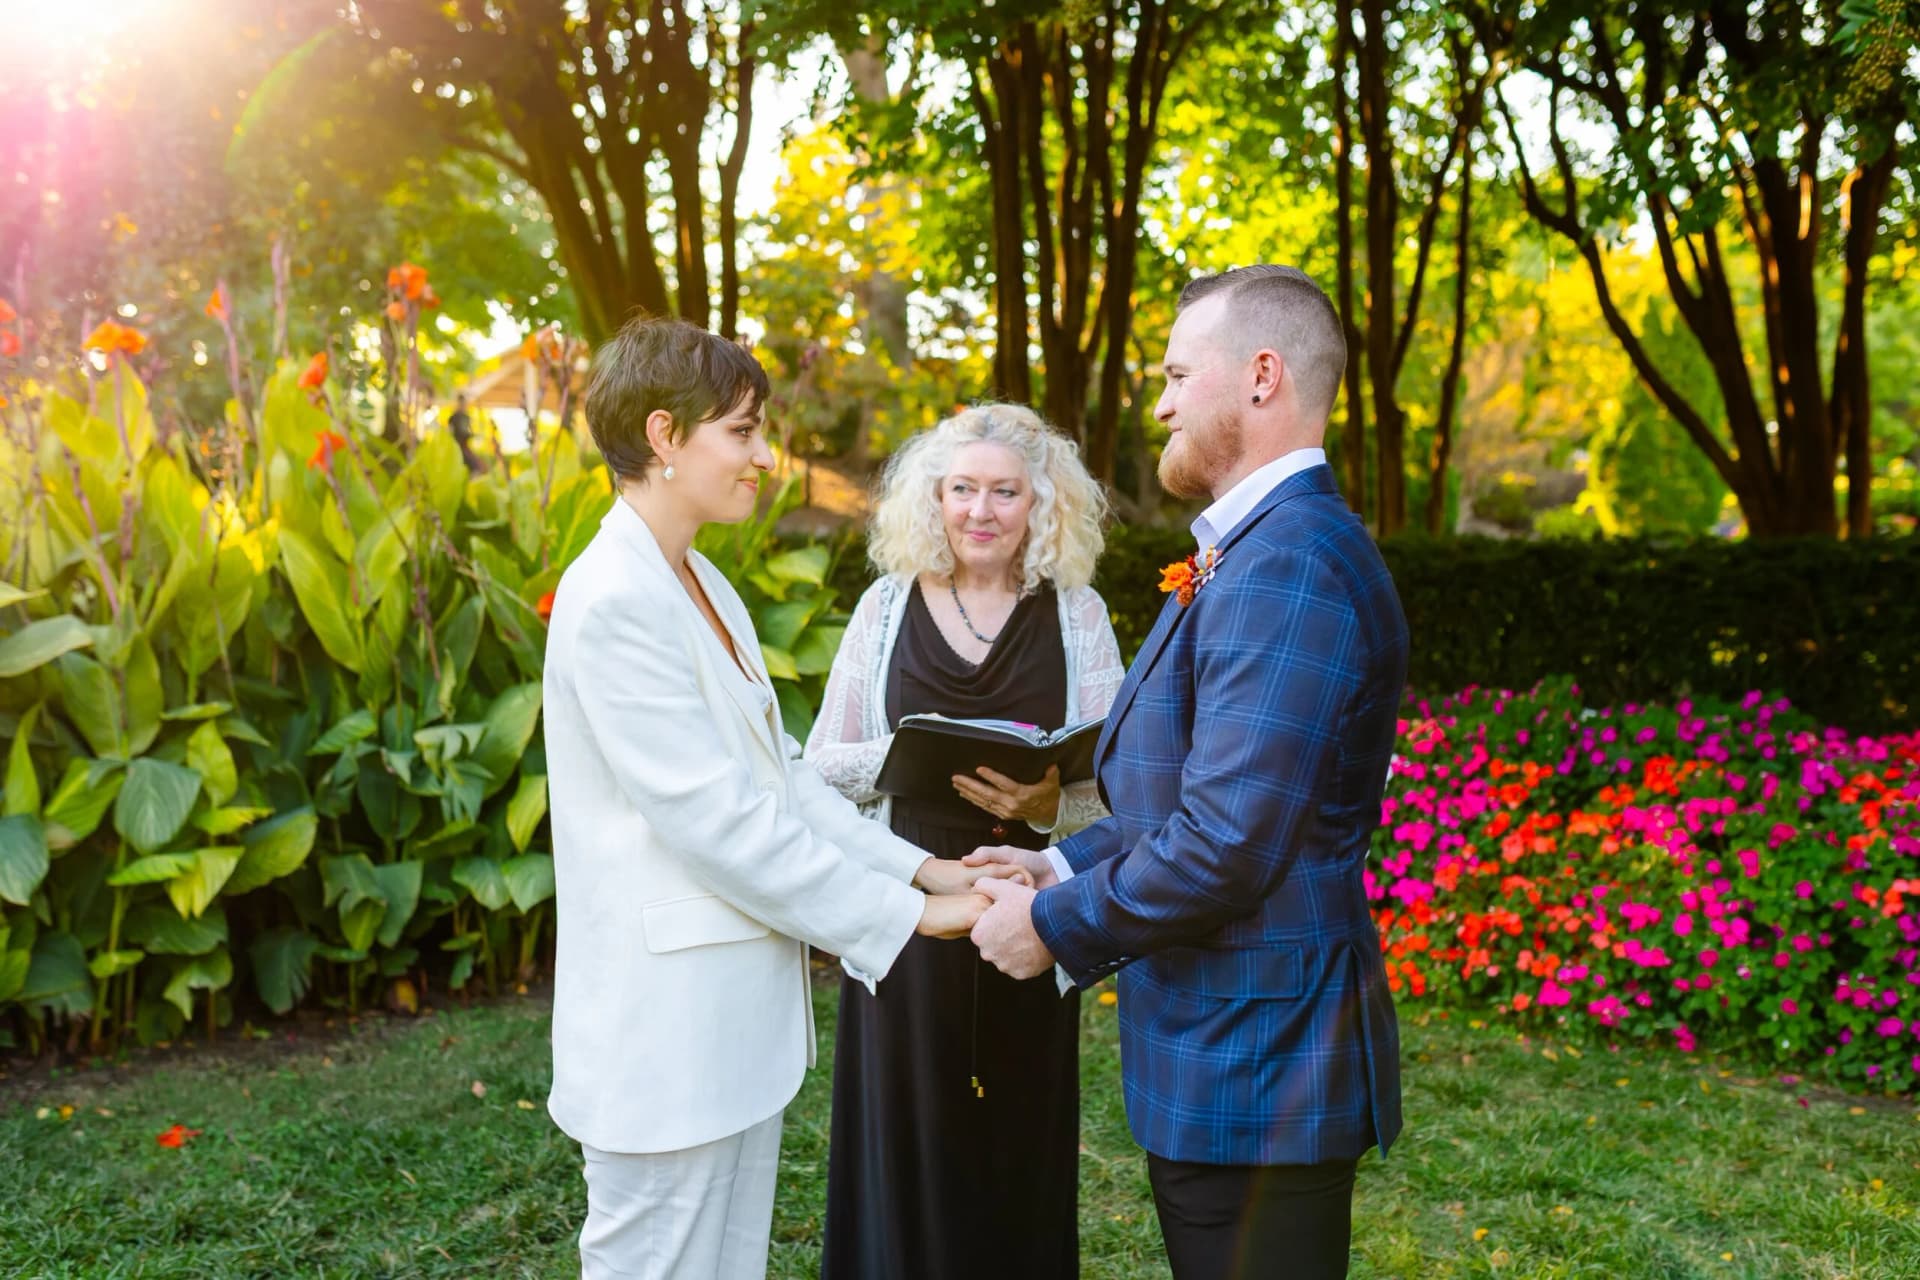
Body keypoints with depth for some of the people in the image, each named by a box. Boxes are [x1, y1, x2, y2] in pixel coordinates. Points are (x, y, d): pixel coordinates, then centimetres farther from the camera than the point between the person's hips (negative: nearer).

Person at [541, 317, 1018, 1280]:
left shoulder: (701, 586, 11)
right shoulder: (613, 600, -18)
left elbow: (778, 774, 9)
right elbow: (712, 818, -22)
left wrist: (917, 867, 0)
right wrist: (900, 915, -15)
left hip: (732, 1021, 9)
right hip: (666, 1030, -9)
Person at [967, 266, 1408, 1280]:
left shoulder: (1289, 566, -23)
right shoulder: (1258, 550, 12)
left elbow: (1227, 847, -27)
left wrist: (1054, 924, -14)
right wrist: (1065, 865, 8)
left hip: (1256, 1069, -10)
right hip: (1226, 1050, 10)